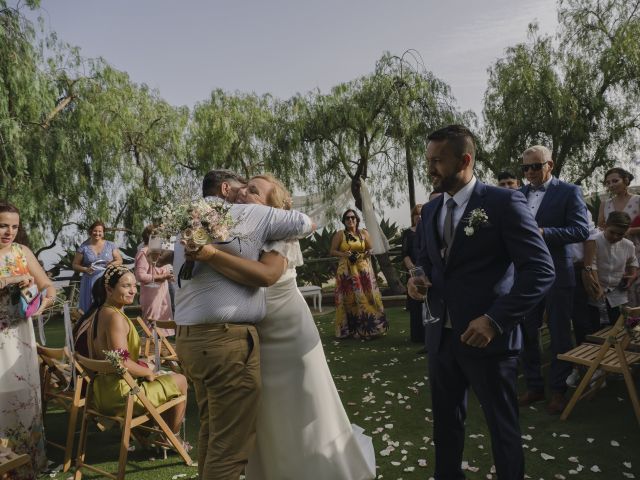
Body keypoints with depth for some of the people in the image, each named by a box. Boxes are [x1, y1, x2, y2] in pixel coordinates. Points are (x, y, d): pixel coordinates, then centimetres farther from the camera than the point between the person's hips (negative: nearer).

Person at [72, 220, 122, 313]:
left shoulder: (110, 245, 7)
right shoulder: (84, 247, 5)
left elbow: (119, 260, 10)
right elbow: (74, 265, 8)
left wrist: (111, 264, -10)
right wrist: (85, 269, -11)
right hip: (90, 283, 0)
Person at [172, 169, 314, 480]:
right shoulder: (245, 214, -2)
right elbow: (306, 223, 4)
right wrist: (278, 215, 22)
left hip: (189, 337, 9)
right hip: (226, 339, -9)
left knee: (211, 431, 20)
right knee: (230, 442, 0)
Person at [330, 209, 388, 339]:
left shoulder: (364, 233, 7)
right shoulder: (339, 234, 0)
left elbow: (370, 249, 14)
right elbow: (332, 251, 1)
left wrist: (367, 253, -9)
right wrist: (344, 254, -15)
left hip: (363, 270, 2)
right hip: (346, 272, -2)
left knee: (366, 298, 0)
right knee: (349, 300, 0)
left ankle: (370, 327, 10)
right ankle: (349, 329, 9)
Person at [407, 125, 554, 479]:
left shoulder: (504, 202, -12)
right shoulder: (430, 210, 8)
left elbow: (541, 269, -15)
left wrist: (495, 320, -22)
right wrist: (418, 279, -3)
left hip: (486, 337, -6)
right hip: (441, 336, 6)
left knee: (502, 426, 13)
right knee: (445, 420, 20)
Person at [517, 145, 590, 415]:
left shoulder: (569, 192, -4)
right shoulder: (518, 194, 9)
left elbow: (582, 230, -13)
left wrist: (543, 233, -24)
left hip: (556, 274, -4)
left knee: (559, 335, 7)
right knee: (526, 333, 10)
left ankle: (558, 391, 22)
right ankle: (534, 386, 25)